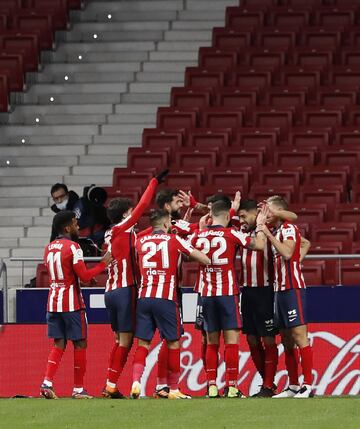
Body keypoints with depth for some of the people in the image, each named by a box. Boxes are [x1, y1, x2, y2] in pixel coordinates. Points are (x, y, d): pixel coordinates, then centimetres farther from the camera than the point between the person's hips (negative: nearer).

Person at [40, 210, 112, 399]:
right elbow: (84, 276, -16)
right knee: (80, 344, 4)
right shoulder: (72, 247, -13)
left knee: (59, 344, 9)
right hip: (72, 303, -6)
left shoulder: (49, 248, 10)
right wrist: (103, 264, -4)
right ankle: (78, 389, 7)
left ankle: (47, 383, -8)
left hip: (53, 303, 6)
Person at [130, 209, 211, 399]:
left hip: (144, 297, 3)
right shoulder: (174, 240, 3)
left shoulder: (141, 241, 12)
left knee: (143, 343, 4)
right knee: (173, 343, 7)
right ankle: (174, 389, 10)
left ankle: (136, 381, -17)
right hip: (166, 298, -3)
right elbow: (201, 257, 4)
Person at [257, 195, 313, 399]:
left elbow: (287, 253, -25)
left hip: (293, 289, -10)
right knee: (287, 341, 9)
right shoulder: (277, 231, 18)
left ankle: (308, 385, -12)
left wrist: (268, 234, -20)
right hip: (280, 290, 10)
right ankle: (293, 386, 12)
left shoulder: (289, 228, -8)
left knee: (299, 336, -11)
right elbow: (306, 243, 32)